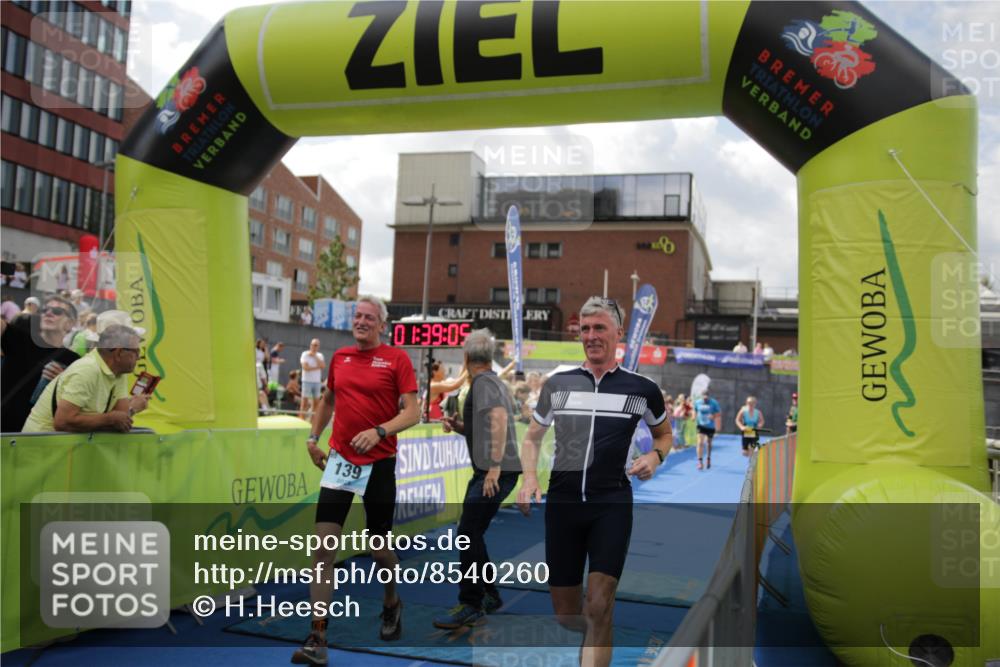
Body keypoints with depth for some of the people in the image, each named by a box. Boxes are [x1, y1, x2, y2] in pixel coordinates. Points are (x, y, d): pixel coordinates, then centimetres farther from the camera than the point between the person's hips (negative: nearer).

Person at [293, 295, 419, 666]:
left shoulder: (396, 359, -6)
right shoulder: (340, 357, 8)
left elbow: (412, 412, -10)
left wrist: (379, 431, -25)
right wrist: (313, 438, 16)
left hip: (379, 464, -3)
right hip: (340, 461, 3)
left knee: (379, 547, 10)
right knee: (324, 545, -8)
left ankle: (391, 605, 41)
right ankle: (317, 637, -1)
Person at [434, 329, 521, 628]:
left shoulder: (484, 382, -9)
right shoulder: (494, 381, 21)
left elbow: (499, 418, -25)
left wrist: (494, 466, -29)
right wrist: (459, 426, 13)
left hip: (495, 473, -10)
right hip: (488, 472, 10)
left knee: (468, 534, -9)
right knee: (471, 534, 15)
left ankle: (470, 606, -3)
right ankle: (489, 595, 25)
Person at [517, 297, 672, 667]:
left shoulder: (642, 388, 1)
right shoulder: (557, 384, 5)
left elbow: (664, 433, 19)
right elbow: (532, 437, 16)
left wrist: (655, 456, -4)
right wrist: (529, 478, -2)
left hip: (612, 504, -2)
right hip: (562, 503, 2)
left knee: (599, 609, -13)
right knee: (566, 615, 9)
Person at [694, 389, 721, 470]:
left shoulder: (713, 403, -11)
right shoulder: (698, 402, -4)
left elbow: (719, 413, -5)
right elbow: (695, 411, 14)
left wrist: (713, 416, -24)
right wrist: (694, 416, -6)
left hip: (710, 426, 0)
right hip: (701, 425, 0)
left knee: (709, 443, 16)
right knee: (700, 442, -16)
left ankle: (708, 458, 40)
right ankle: (700, 461, -15)